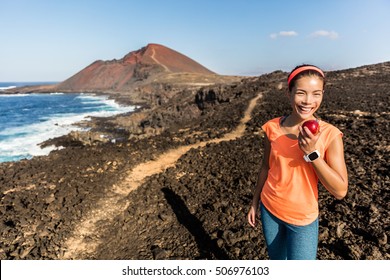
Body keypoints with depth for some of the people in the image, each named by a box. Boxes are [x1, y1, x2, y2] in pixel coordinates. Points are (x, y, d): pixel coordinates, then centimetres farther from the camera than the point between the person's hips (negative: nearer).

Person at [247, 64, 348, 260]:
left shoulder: (330, 134, -16)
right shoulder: (272, 127, -9)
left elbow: (340, 191, -18)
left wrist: (311, 152, -28)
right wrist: (255, 202, 11)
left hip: (302, 219, -2)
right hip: (269, 209, 3)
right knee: (276, 259, 21)